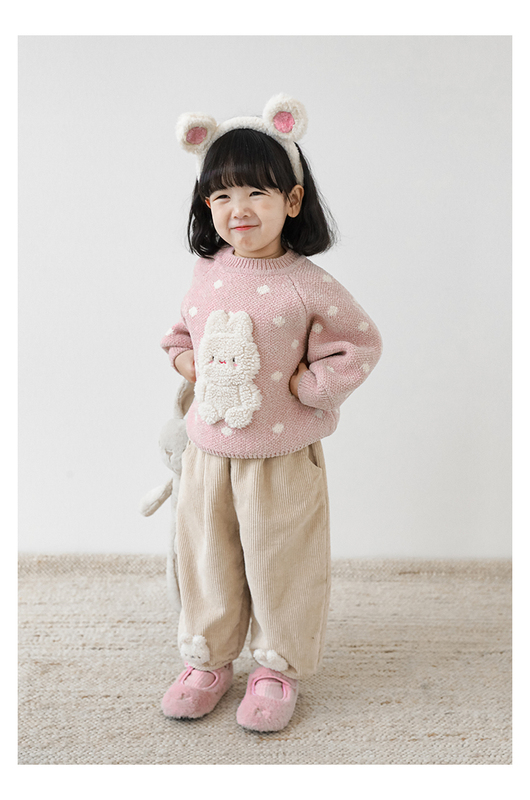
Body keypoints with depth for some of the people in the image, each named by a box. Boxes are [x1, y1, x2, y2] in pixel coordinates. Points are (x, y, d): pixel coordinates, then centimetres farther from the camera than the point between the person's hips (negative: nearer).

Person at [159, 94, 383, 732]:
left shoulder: (308, 284, -13)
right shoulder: (208, 273, 2)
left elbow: (360, 345, -5)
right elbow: (183, 333, 18)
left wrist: (306, 385, -12)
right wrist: (189, 362, -1)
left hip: (282, 456, -4)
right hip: (208, 450, 5)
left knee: (279, 564, 10)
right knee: (206, 558, 16)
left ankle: (279, 667, 32)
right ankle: (208, 659, 37)